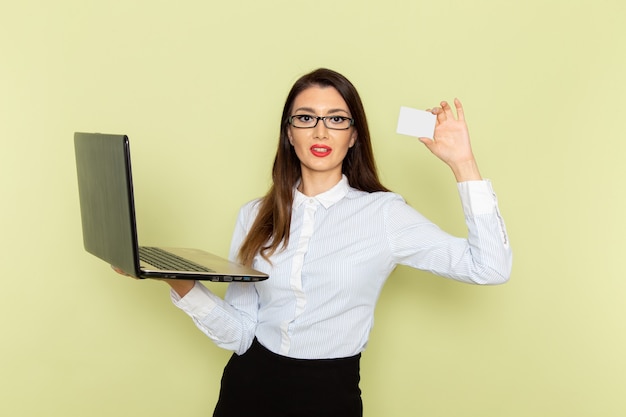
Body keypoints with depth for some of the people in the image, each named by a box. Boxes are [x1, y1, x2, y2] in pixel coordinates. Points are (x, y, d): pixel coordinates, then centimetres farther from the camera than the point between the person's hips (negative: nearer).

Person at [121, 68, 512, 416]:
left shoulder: (383, 213, -7)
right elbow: (239, 333, -1)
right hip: (248, 384, 3)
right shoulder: (256, 216, 2)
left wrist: (462, 163, -16)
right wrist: (185, 287, -17)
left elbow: (490, 267, -15)